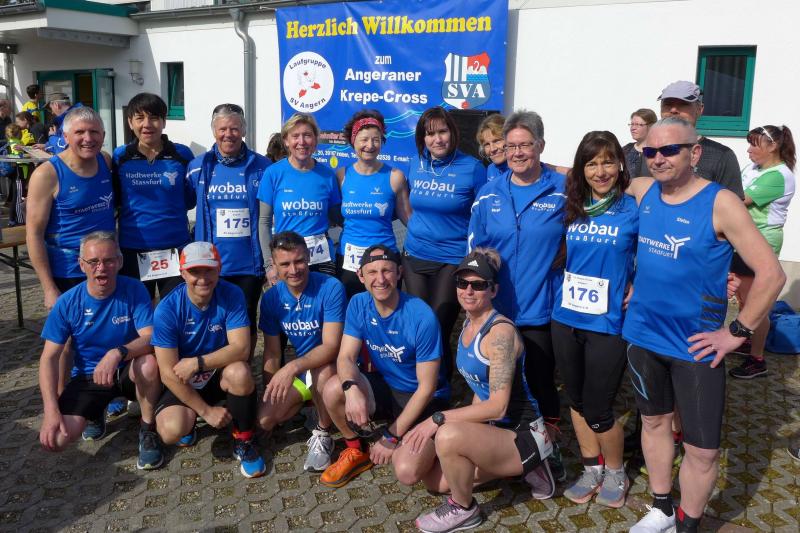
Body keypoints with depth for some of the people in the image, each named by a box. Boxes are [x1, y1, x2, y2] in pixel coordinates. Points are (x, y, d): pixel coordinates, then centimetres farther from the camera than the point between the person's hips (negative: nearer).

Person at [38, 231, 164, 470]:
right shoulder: (67, 303, -10)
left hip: (127, 370, -1)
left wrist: (118, 353, -42)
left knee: (149, 361, -37)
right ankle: (95, 412, 17)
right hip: (87, 377, 2)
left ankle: (148, 430, -10)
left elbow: (150, 338, -22)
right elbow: (49, 357, -8)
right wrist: (51, 409, -19)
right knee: (55, 440, -20)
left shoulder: (134, 290, -14)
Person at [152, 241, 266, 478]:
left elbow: (241, 348, -23)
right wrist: (206, 411, -17)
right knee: (171, 430, -27)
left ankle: (244, 441, -8)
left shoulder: (232, 295, -17)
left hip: (221, 375, 0)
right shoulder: (167, 309, -19)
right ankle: (189, 420, 14)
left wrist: (197, 363, -31)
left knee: (239, 372, -34)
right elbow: (169, 373, -17)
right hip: (183, 383, 0)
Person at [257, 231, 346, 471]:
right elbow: (272, 352, 3)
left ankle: (323, 435, -13)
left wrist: (293, 367, -42)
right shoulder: (271, 298, -6)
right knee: (264, 420, -10)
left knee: (321, 372, -40)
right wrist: (271, 393, -2)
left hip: (332, 366, -5)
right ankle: (314, 403, 17)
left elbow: (331, 347, -29)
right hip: (301, 369, 5)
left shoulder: (331, 288, -23)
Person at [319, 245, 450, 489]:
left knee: (407, 471, -26)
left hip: (423, 400, -4)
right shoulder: (358, 304, -9)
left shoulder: (422, 317, -25)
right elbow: (346, 357, -13)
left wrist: (391, 437, -18)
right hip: (385, 388, 4)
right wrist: (352, 388, -37)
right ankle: (356, 452, 4)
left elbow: (426, 388, -20)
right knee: (333, 390, -26)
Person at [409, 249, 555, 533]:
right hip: (492, 428, 9)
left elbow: (498, 406, -27)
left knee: (448, 435, -33)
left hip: (523, 434, -9)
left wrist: (438, 419, -25)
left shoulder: (501, 331, -23)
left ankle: (463, 509, -3)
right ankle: (521, 467, 18)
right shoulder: (469, 323, 4)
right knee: (435, 480, 9)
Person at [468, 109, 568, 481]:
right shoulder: (489, 194, 3)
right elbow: (475, 250, 8)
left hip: (540, 310, -3)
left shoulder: (563, 191, -7)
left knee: (541, 382, 10)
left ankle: (549, 450, 31)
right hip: (495, 308, 3)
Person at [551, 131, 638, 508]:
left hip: (607, 324, -4)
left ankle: (616, 473, 30)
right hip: (565, 320, 5)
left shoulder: (634, 209, -8)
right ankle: (592, 470, 34)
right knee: (577, 401, 15)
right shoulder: (572, 208, 4)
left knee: (598, 412, 3)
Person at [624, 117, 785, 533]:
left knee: (702, 449, 2)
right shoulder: (641, 190, -1)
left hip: (694, 347, -5)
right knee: (654, 422, 19)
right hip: (643, 335, 5)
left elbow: (771, 274, -16)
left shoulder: (720, 203, -16)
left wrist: (737, 333, -15)